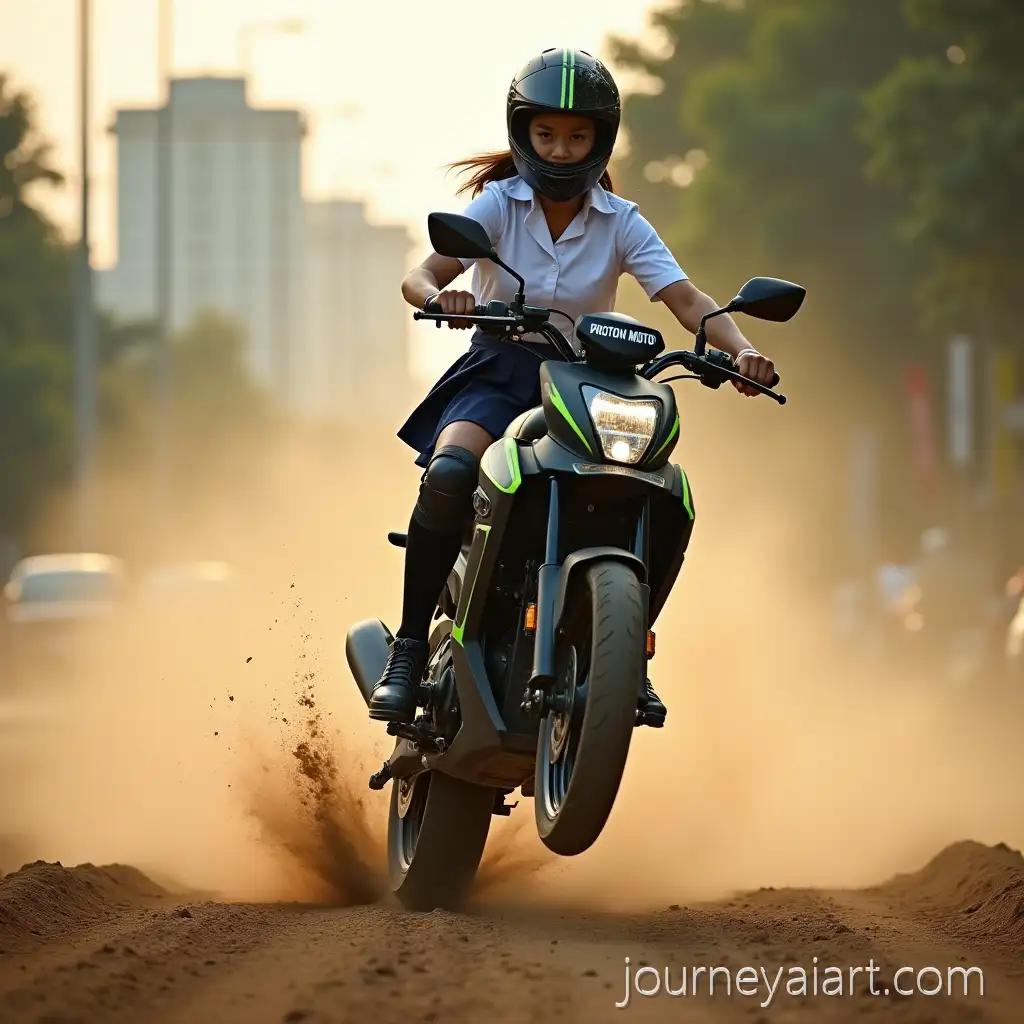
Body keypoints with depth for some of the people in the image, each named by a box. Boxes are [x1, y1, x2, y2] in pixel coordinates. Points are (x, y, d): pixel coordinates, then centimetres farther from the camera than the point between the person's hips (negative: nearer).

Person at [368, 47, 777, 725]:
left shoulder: (621, 223, 2)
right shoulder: (497, 204, -2)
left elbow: (685, 298, -10)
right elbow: (420, 277, -15)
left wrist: (740, 349, -31)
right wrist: (442, 298, -41)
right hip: (499, 371, -2)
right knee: (450, 471, -33)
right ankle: (409, 650, -27)